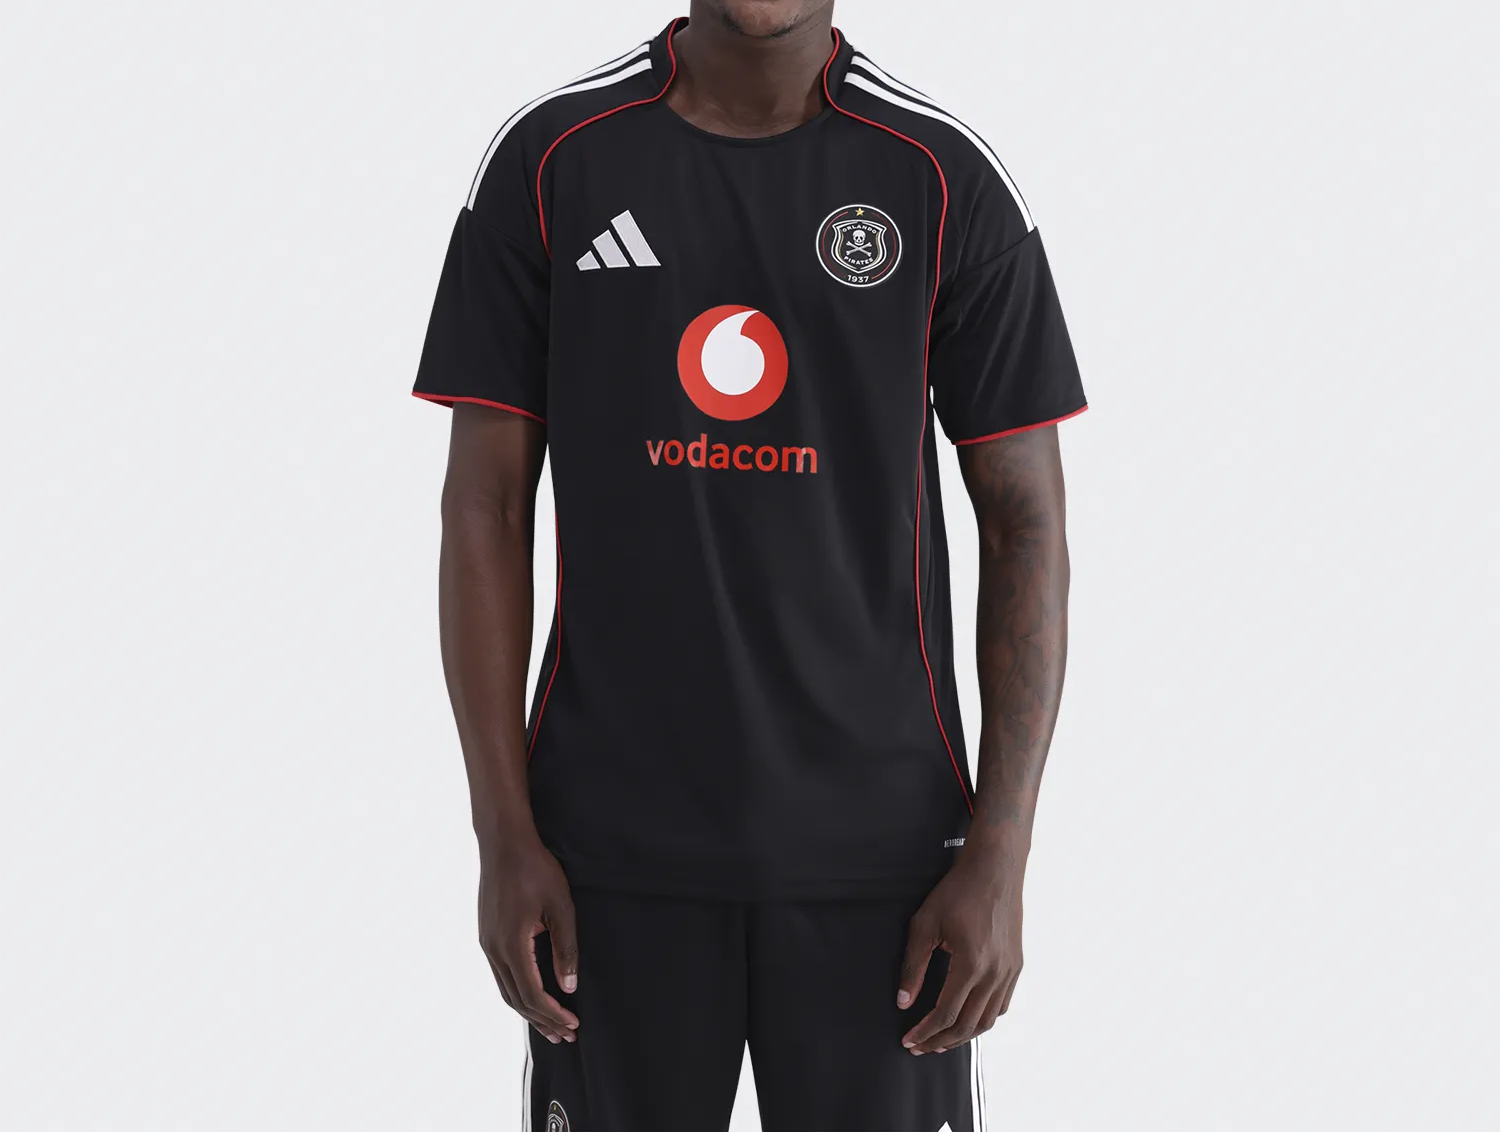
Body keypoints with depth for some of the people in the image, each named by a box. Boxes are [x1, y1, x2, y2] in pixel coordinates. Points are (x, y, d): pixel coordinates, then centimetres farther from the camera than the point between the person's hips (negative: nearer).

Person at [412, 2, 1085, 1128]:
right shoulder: (547, 158, 0)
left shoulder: (946, 178, -2)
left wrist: (999, 857, -6)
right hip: (614, 846, 1)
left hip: (876, 848, 0)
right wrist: (505, 835, -3)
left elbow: (1025, 520, -1)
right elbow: (486, 506, 2)